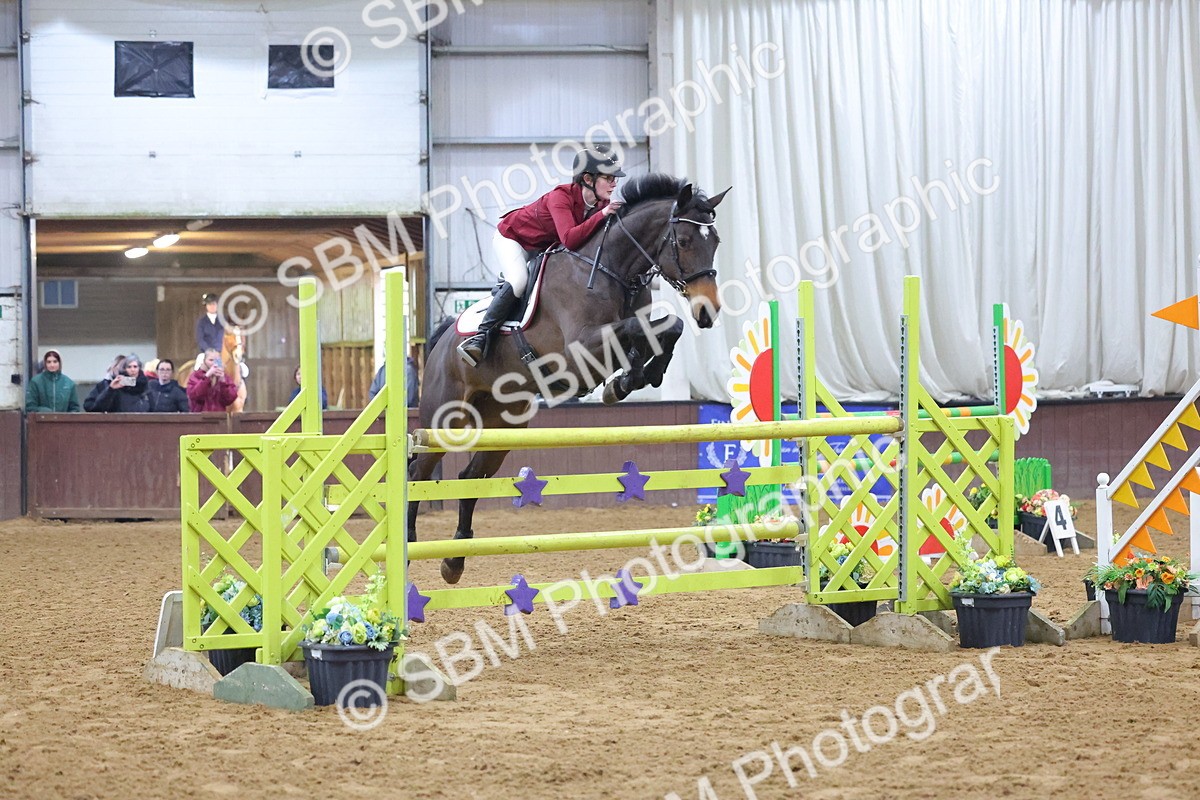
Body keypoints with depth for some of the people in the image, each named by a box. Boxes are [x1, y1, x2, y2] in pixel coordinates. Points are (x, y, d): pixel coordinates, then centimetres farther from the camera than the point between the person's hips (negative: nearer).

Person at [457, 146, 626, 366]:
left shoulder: (601, 203, -15)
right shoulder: (560, 197, -37)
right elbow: (569, 239, -50)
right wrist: (601, 215, -53)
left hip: (544, 246, 8)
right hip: (512, 237, -8)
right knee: (518, 282, -30)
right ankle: (482, 336, -22)